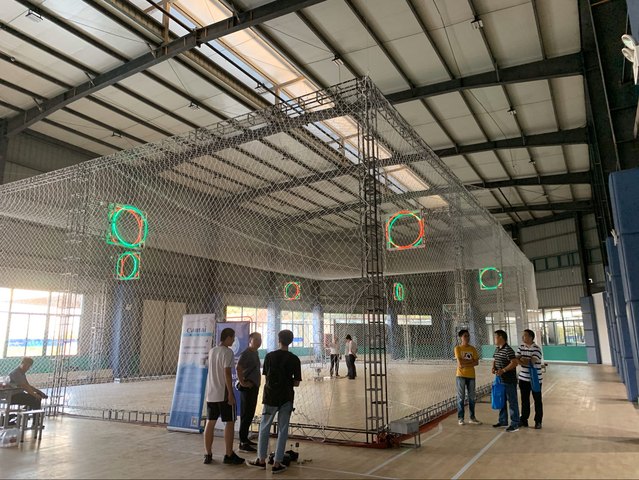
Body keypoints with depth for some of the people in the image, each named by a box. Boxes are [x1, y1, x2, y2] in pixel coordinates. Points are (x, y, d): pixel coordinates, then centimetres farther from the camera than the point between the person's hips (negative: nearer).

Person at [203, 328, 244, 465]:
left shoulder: (211, 351, 11)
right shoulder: (227, 352, -13)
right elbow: (227, 373, -18)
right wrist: (231, 394, -16)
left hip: (211, 393, 7)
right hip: (223, 393, -7)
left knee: (210, 423, 10)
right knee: (230, 423, 3)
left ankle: (208, 455, 15)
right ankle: (229, 455, 6)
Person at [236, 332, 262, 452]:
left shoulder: (255, 353, 15)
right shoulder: (246, 353, -15)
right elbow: (238, 368, -28)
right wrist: (242, 382, -24)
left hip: (254, 387, 9)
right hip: (248, 387, -9)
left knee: (250, 414, 16)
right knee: (246, 415, -6)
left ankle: (245, 439, 26)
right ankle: (243, 444, -2)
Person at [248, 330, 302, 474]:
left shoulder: (269, 356, -5)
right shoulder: (294, 359, -6)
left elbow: (266, 378, -1)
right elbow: (296, 383, -4)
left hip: (271, 397, 0)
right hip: (286, 398, 0)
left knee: (264, 427, 15)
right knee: (282, 430, 8)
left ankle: (261, 460, 23)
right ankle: (277, 463, 12)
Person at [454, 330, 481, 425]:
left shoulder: (473, 349, 6)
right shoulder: (458, 348, -5)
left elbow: (476, 363, -3)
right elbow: (460, 362, -15)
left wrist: (465, 363, -13)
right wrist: (471, 361, -8)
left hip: (471, 376, 4)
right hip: (461, 375, -4)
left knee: (472, 397, 8)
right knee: (461, 397, 1)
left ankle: (472, 418, 19)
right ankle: (460, 418, 9)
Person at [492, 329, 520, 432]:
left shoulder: (508, 350, -18)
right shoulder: (497, 349, 11)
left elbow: (514, 363, -24)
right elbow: (495, 360, 21)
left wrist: (503, 370, -27)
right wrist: (493, 368, 1)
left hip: (509, 381, -9)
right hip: (500, 380, 9)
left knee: (512, 402, 1)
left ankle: (515, 424, 10)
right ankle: (503, 421, 31)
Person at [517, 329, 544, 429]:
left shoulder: (536, 349, -15)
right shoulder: (521, 347, 4)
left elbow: (532, 362, -24)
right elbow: (516, 359, -2)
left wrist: (521, 359, -13)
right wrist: (527, 361, -19)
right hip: (523, 378, 5)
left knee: (537, 401, 8)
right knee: (524, 400, 13)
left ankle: (538, 421, 19)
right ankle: (523, 420, 22)